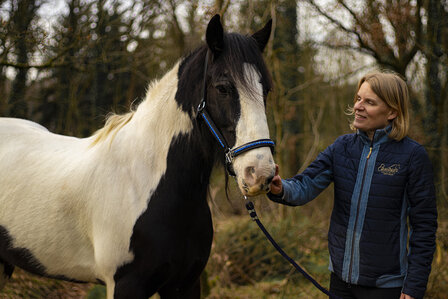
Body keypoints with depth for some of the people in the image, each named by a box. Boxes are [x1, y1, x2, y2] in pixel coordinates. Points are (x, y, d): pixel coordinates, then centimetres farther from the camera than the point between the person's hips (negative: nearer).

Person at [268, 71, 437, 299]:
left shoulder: (412, 156, -10)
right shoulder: (343, 147, 2)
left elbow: (424, 225, -8)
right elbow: (306, 185, -8)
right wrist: (281, 190, -31)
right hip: (341, 276, 5)